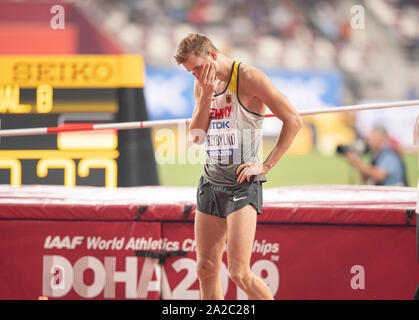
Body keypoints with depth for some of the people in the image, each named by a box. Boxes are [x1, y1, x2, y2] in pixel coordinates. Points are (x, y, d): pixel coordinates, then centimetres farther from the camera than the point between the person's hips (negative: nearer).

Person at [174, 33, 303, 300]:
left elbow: (294, 121, -11)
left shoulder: (249, 78, -10)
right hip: (211, 182, 7)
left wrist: (266, 165, -12)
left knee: (239, 273, -13)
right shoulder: (202, 84, 11)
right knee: (206, 269, 4)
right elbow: (197, 136, 5)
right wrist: (206, 95, -8)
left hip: (242, 184, -7)